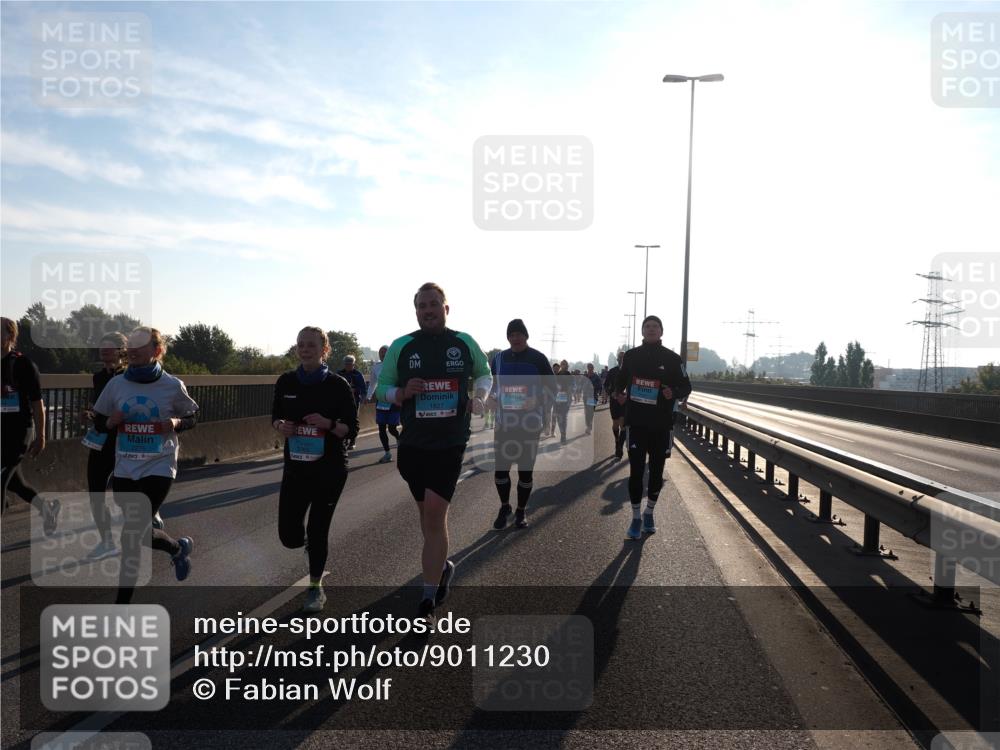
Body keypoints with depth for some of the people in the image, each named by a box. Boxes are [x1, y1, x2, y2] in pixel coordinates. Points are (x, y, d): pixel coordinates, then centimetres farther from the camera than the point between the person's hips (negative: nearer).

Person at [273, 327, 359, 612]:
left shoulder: (338, 385, -9)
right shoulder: (286, 382, 1)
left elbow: (352, 429, -7)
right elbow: (275, 418, 13)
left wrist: (328, 423, -26)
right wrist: (281, 426, -10)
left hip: (330, 469, -3)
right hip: (295, 466, 3)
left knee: (317, 529, 0)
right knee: (289, 536, 1)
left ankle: (316, 588, 23)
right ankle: (311, 543, 39)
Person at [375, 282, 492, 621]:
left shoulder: (465, 343, 2)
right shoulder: (401, 347, 1)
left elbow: (484, 373, 19)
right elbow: (381, 387, 7)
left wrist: (479, 397, -2)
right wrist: (402, 393, -14)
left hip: (451, 443, -2)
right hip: (413, 443, 2)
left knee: (434, 513, -11)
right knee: (427, 512, 16)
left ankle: (429, 599, -3)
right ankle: (442, 566, 43)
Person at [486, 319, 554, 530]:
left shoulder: (537, 358, -3)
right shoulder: (499, 358, 7)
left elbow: (551, 387, -1)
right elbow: (492, 386, 16)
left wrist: (537, 401, -19)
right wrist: (490, 400, -5)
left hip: (529, 423, -2)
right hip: (504, 422, 3)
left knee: (526, 469, 5)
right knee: (500, 468, 2)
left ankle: (521, 511, 22)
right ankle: (504, 507, 24)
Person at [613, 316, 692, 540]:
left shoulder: (672, 358, -1)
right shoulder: (631, 356, 3)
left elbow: (686, 387, 2)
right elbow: (619, 381, 15)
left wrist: (673, 392, -20)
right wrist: (619, 394, -7)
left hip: (661, 424, 0)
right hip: (637, 423, 0)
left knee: (656, 471, 10)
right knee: (636, 471, -4)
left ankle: (649, 514, 28)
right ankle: (636, 518, 7)